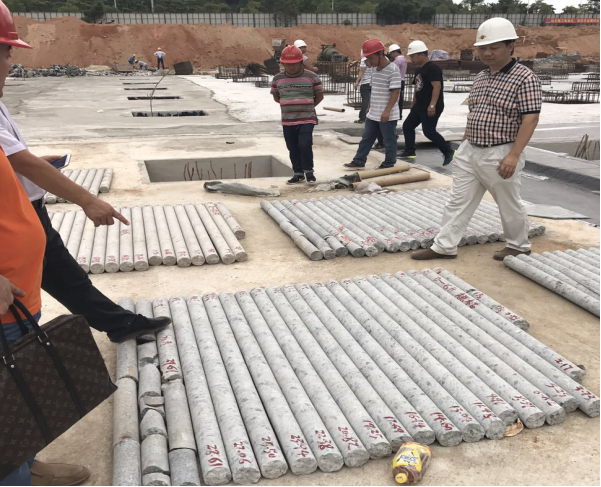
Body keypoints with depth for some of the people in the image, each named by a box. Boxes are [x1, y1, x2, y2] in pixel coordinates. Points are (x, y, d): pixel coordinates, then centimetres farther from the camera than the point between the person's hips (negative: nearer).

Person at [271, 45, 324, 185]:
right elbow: (276, 97, 16)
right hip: (287, 120, 3)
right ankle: (298, 173, 21)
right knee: (293, 148, 8)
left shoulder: (312, 77, -4)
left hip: (307, 119, -3)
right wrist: (288, 105, 9)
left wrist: (307, 107, 4)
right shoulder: (277, 79, 3)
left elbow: (319, 96, 5)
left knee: (305, 145, -13)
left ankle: (309, 171, 7)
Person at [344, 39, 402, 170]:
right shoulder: (375, 69, 10)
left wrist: (387, 111, -24)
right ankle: (359, 161, 24)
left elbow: (395, 92, -20)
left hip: (387, 115, -8)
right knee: (366, 138, 15)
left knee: (389, 141, 4)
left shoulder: (393, 70, -17)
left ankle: (389, 165, 15)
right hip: (372, 114, 9)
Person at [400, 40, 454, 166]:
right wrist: (413, 103, 24)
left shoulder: (432, 68, -16)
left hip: (431, 108, -10)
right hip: (420, 106, 10)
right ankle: (409, 151, 22)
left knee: (429, 131, -11)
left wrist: (432, 105, -32)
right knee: (407, 126, 12)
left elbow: (437, 87, -25)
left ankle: (448, 152, 2)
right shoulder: (419, 70, 14)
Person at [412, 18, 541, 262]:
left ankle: (519, 246, 28)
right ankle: (444, 247, 15)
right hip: (469, 152, 7)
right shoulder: (480, 78, 11)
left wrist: (513, 155, -23)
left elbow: (531, 119, -17)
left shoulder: (525, 78, -12)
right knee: (458, 202, 8)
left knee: (509, 205, 8)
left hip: (500, 156, -7)